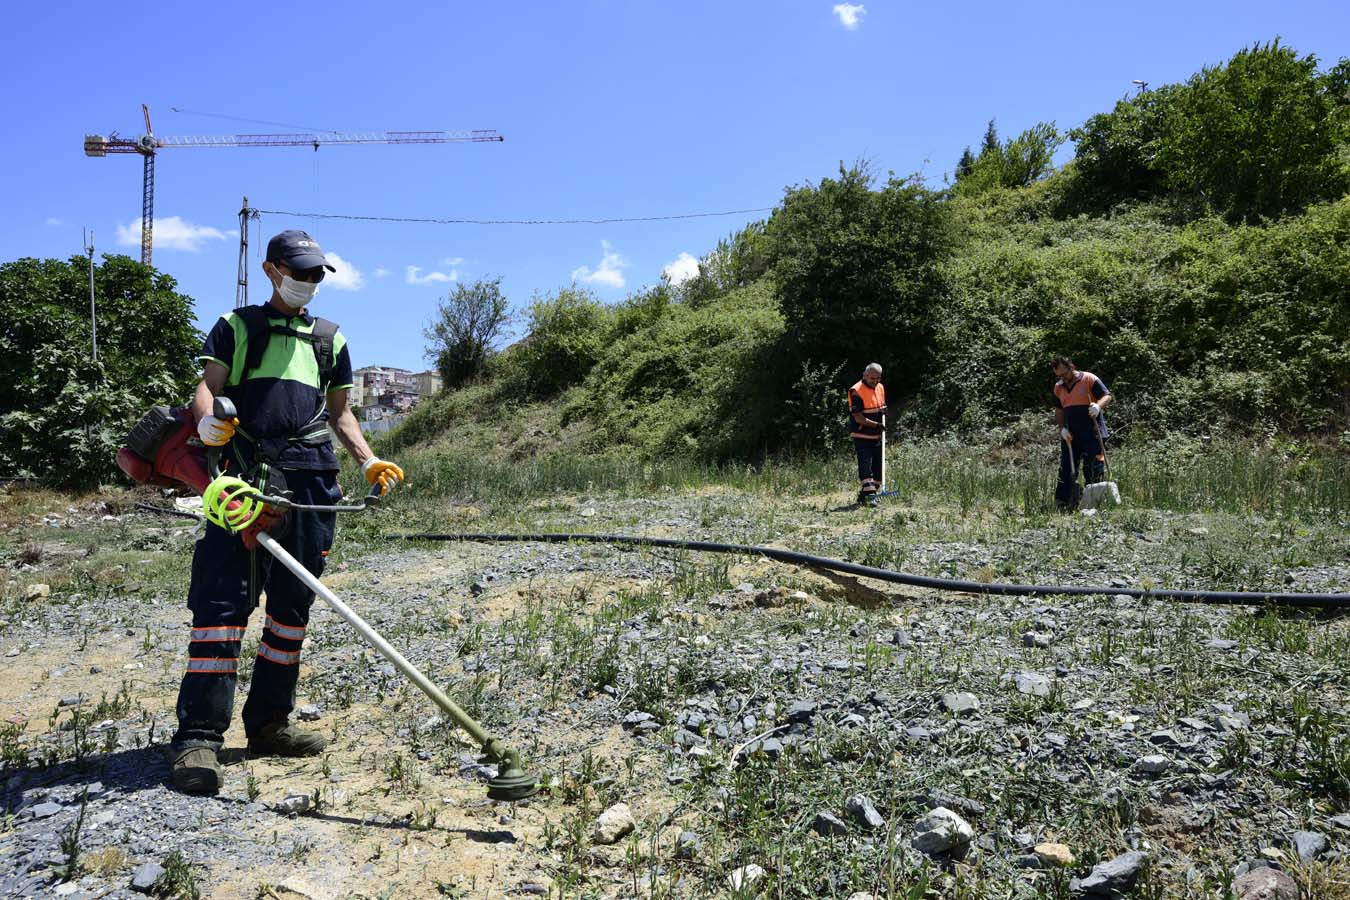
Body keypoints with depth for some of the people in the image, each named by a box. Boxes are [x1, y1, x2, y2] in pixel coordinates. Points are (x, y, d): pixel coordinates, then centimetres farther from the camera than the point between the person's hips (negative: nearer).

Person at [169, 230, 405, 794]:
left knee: (292, 604, 6)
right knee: (223, 599, -11)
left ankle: (268, 723, 17)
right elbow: (206, 388, 4)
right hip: (246, 476, -4)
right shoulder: (237, 327, 14)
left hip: (311, 483, 4)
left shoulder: (330, 340, 23)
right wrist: (207, 420, -20)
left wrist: (369, 461, 9)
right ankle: (198, 736, -9)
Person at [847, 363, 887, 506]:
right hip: (862, 436, -8)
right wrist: (876, 424, -25)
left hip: (877, 436, 8)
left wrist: (883, 411, -1)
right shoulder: (856, 391, -16)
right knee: (865, 466, -14)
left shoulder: (880, 387, 8)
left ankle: (863, 496, 19)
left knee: (877, 467, 9)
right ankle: (870, 496, -17)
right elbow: (858, 417, -18)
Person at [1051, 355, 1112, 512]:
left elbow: (1107, 396, -5)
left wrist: (1098, 405, -26)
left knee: (1094, 472, -2)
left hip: (1092, 435, -5)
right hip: (1070, 436, 5)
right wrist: (1062, 428, 2)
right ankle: (1062, 504, 5)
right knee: (1066, 470, 3)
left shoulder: (1090, 379, -3)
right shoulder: (1058, 387, 13)